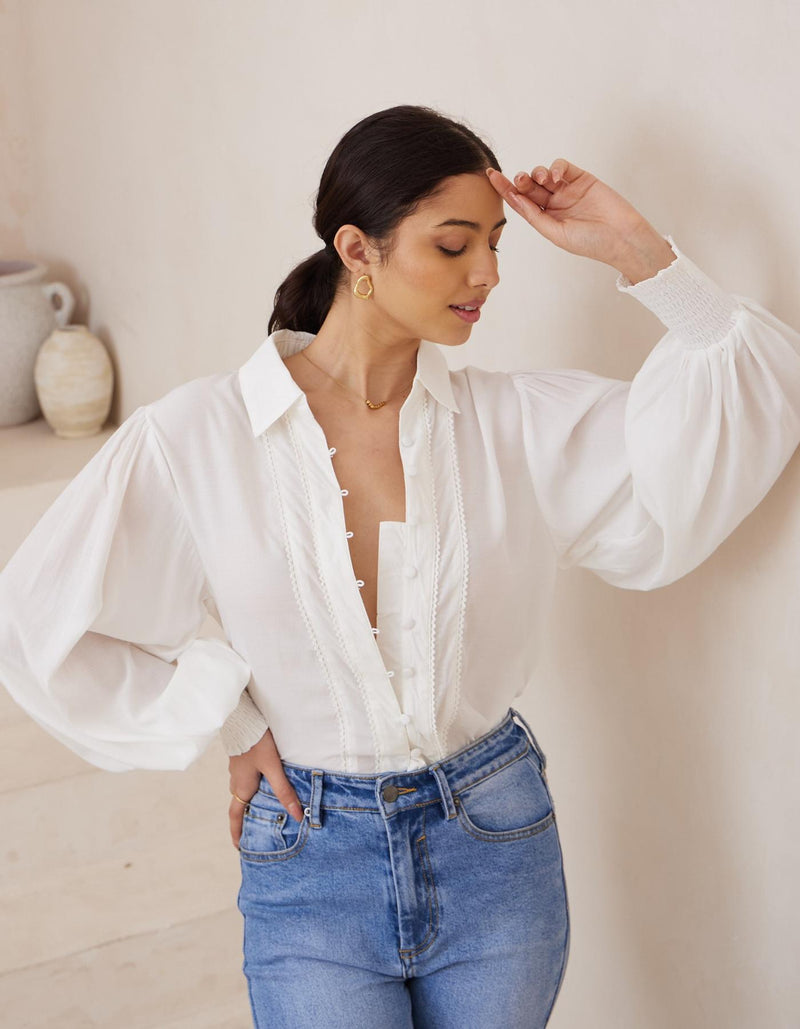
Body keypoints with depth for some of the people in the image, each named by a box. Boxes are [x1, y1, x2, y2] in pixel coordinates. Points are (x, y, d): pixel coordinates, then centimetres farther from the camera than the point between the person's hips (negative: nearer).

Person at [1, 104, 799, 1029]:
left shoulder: (516, 424, -5)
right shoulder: (197, 437, -11)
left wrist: (637, 254, -14)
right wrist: (228, 725, -4)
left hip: (497, 847, 2)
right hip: (311, 859, -2)